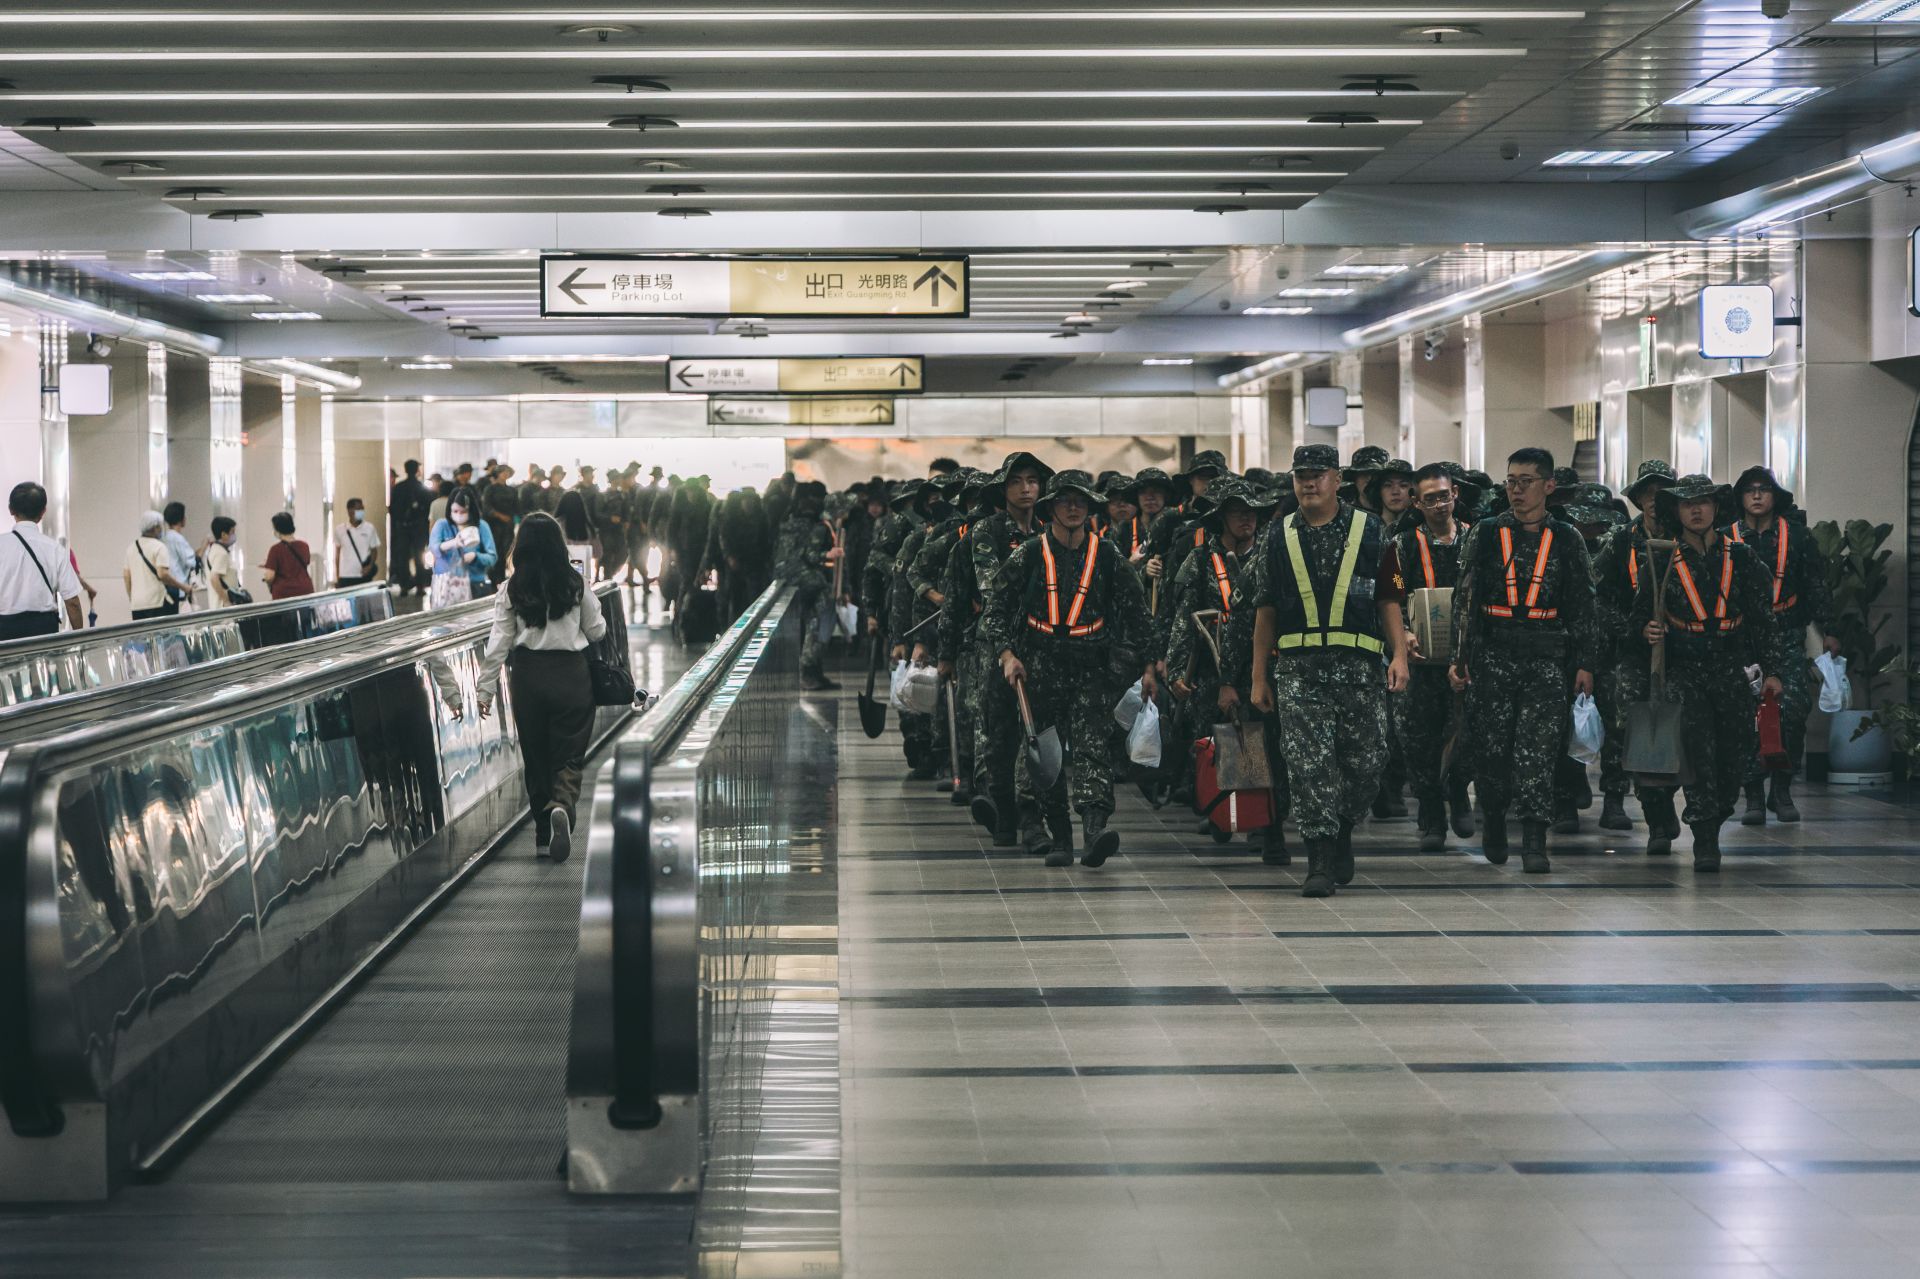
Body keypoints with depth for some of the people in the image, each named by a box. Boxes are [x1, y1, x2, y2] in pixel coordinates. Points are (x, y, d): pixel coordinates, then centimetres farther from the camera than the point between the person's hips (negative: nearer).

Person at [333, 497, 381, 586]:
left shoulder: (369, 529, 1)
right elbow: (337, 555, 10)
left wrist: (370, 566, -10)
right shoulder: (340, 530, 3)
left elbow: (374, 551, 8)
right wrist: (336, 577, 10)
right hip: (345, 577, 0)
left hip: (364, 576, 0)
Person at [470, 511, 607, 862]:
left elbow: (499, 642, -4)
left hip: (527, 675, 1)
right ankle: (562, 806, -29)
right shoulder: (575, 583, -3)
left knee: (535, 756, 13)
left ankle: (543, 837, 18)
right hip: (571, 674, -1)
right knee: (569, 755, 2)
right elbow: (597, 632, 5)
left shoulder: (512, 589, -3)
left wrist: (486, 689, 0)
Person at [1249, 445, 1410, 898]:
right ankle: (1321, 863, -7)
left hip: (1358, 664, 0)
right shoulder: (1281, 538, 12)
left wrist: (1399, 655, -6)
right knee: (1308, 763, -8)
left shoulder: (1370, 532, 8)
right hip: (1298, 665, 0)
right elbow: (1265, 610, 14)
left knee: (1365, 761, 1)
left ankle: (1342, 834, 27)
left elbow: (1389, 601, 7)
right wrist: (1259, 676, 11)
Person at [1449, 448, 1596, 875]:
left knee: (1538, 745, -10)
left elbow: (1582, 607, 11)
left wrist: (1584, 664, 5)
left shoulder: (1566, 540, 8)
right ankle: (1494, 821, 26)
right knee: (1491, 746, 2)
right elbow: (1464, 598, 7)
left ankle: (1534, 841, -11)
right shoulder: (1485, 535, 7)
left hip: (1545, 658, -1)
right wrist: (1459, 657, 1)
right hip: (1492, 655, 1)